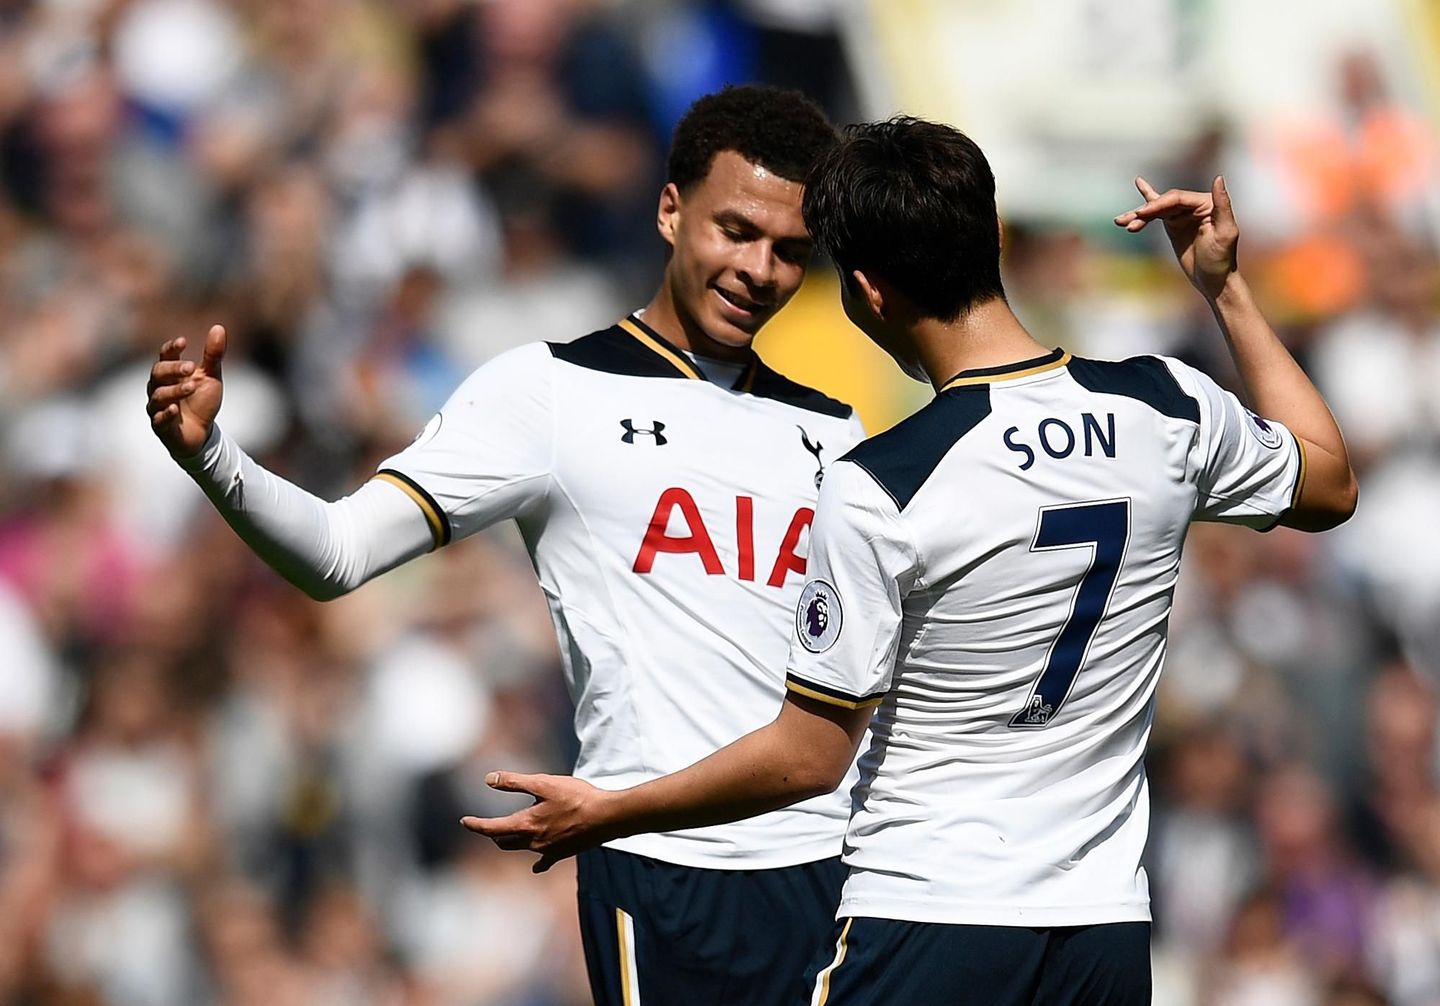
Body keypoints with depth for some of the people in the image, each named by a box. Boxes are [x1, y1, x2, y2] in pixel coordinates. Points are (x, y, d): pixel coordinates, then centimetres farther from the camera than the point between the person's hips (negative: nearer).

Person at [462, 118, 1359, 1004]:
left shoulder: (876, 489, -16)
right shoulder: (1172, 411, -2)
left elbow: (808, 757, -10)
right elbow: (1330, 484, 20)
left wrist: (605, 815, 3)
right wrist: (1227, 289, 26)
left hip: (926, 932, -5)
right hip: (1109, 932, 5)